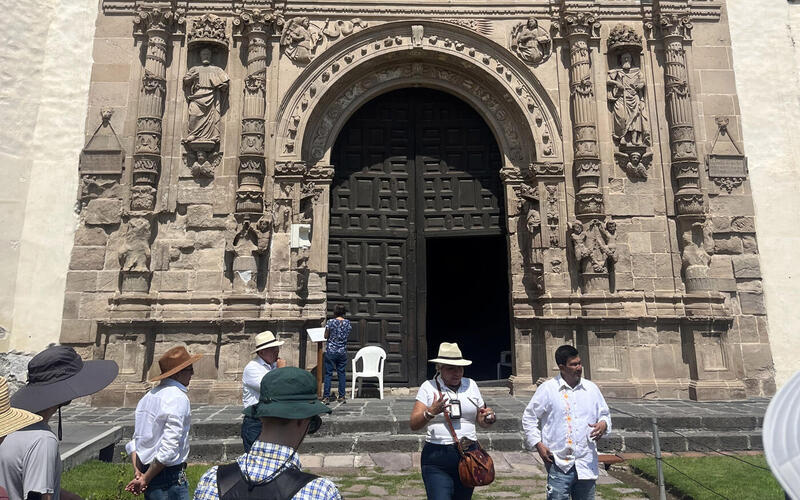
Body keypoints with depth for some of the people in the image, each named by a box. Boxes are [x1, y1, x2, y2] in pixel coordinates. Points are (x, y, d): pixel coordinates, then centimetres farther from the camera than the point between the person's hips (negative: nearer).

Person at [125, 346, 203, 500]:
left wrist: (137, 472, 5)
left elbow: (134, 440, 11)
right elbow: (169, 448, -22)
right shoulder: (178, 398, -17)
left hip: (147, 472, 8)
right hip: (170, 476, -8)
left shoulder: (149, 396, 10)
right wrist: (146, 479, -11)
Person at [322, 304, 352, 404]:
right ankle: (342, 396, 13)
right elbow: (348, 336, 10)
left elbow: (326, 336, -1)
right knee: (341, 373, 10)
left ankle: (326, 397, 2)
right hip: (342, 351, 3)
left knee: (328, 373, 2)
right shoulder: (348, 323, 0)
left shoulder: (330, 322, -9)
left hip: (331, 351, -3)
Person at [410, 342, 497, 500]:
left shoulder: (471, 385, 9)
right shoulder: (428, 387, -2)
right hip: (437, 458, -3)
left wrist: (489, 418, -7)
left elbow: (481, 421, 16)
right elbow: (413, 425, -9)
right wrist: (431, 412, -27)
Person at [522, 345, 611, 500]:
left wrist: (603, 424, -4)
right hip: (559, 464, -4)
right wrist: (538, 444, -6)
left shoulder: (591, 388, 9)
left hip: (587, 463, 4)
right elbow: (529, 418, 3)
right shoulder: (547, 389, -3)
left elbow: (605, 414, 19)